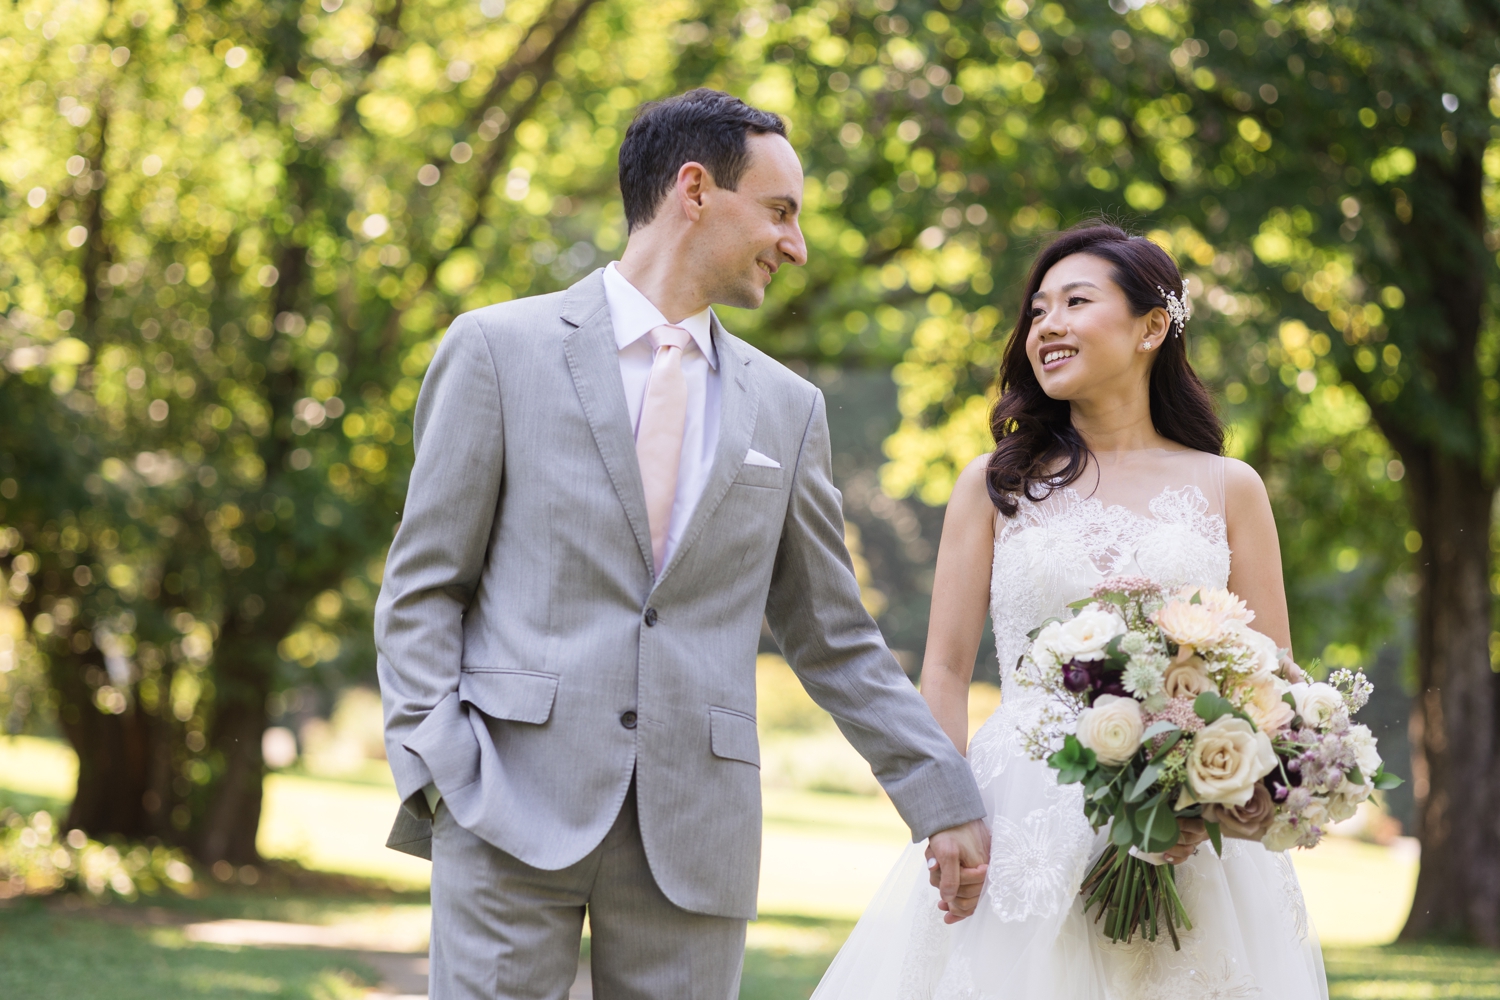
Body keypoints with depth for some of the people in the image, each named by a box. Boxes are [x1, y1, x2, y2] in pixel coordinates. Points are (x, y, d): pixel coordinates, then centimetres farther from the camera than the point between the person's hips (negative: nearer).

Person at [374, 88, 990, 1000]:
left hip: (697, 835, 3)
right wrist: (437, 770, -8)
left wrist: (944, 797, 14)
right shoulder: (500, 349, 4)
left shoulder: (787, 409, 13)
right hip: (516, 809, -3)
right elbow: (422, 590, 3)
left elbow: (836, 641, 18)